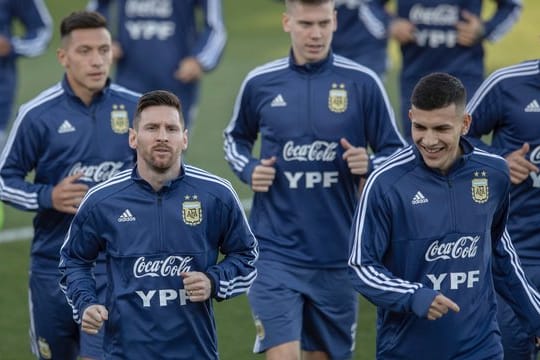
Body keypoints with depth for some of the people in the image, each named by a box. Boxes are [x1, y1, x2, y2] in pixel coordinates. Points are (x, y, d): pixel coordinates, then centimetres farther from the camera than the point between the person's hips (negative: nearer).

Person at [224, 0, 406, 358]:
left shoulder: (363, 82, -3)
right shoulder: (260, 83, 1)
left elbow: (397, 153, 5)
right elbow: (235, 138, 20)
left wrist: (370, 165, -17)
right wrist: (248, 169, -1)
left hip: (337, 257, 1)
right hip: (276, 251, -1)